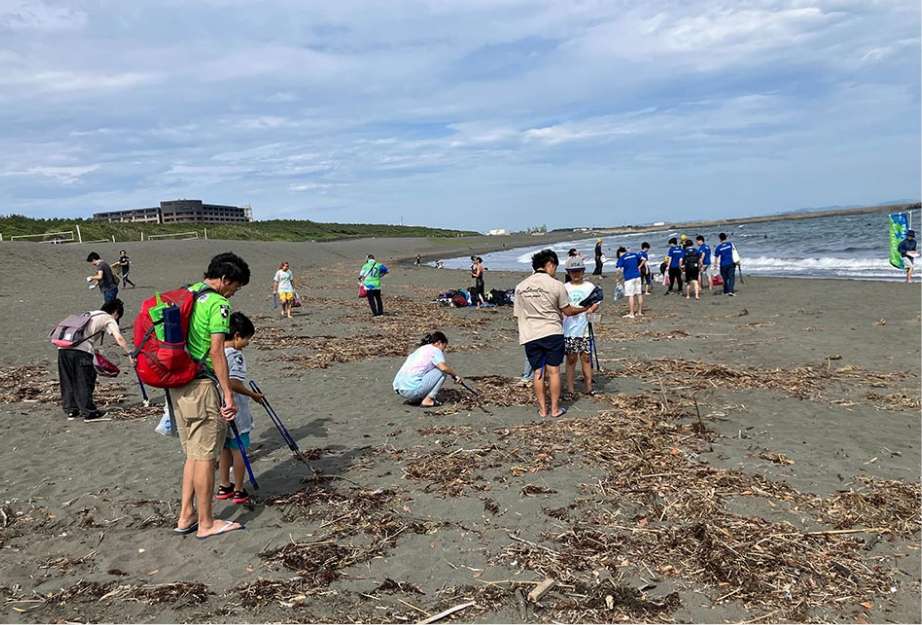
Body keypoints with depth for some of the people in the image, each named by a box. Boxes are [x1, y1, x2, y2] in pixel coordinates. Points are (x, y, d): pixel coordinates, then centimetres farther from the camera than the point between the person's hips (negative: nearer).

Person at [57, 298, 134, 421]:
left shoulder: (89, 313, 32)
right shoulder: (109, 319, 10)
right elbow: (119, 338, -4)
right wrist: (130, 353, -4)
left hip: (63, 347, 7)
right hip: (81, 350, -7)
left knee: (68, 382, 15)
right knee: (84, 382, 1)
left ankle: (71, 410, 24)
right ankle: (89, 412, 6)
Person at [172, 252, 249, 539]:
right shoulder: (218, 304, -14)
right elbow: (216, 352, -19)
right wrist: (229, 394, -16)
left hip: (178, 384, 9)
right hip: (202, 385, -9)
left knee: (193, 453, 18)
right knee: (205, 456, 1)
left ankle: (186, 516, 24)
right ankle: (206, 523, 12)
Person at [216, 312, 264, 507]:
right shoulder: (235, 355, -18)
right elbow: (234, 383, -26)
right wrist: (252, 394, -13)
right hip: (235, 412, -8)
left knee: (225, 448, 18)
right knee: (239, 450, 3)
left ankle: (224, 486, 28)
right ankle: (239, 491, 11)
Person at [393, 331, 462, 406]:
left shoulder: (420, 349, 25)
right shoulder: (435, 350, -1)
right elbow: (443, 368, -18)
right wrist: (455, 375, -1)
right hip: (411, 390, -9)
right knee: (442, 372, 0)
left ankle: (414, 399, 17)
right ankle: (427, 400, -2)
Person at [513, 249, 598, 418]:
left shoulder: (520, 286, 4)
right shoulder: (556, 285, -6)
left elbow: (517, 315, 9)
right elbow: (568, 311, 1)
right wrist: (587, 309, 15)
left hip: (530, 336, 3)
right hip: (552, 333, -3)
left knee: (538, 373, 9)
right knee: (553, 371, 6)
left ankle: (542, 409, 14)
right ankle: (555, 408, 12)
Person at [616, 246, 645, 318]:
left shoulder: (621, 258, -2)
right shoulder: (634, 254, 12)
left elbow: (619, 269, -9)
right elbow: (644, 259, 11)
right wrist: (639, 267, 17)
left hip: (629, 278, -5)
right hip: (637, 276, 5)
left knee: (630, 295, -5)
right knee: (639, 294, 10)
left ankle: (631, 314, -5)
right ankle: (640, 312, 17)